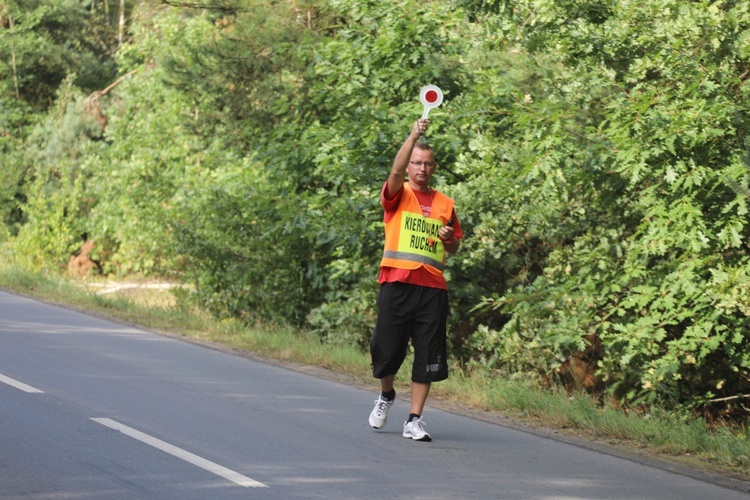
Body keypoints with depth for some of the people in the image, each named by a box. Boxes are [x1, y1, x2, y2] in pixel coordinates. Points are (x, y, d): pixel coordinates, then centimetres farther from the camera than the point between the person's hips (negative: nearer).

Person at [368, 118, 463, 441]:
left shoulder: (445, 204, 15)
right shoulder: (399, 194, 5)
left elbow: (454, 248, 24)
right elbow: (396, 172, -17)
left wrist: (449, 239, 0)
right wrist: (414, 136, -27)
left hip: (432, 287, 3)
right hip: (396, 282, -3)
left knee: (428, 358, -2)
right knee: (387, 349, 1)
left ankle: (414, 420, 3)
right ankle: (386, 395, 31)